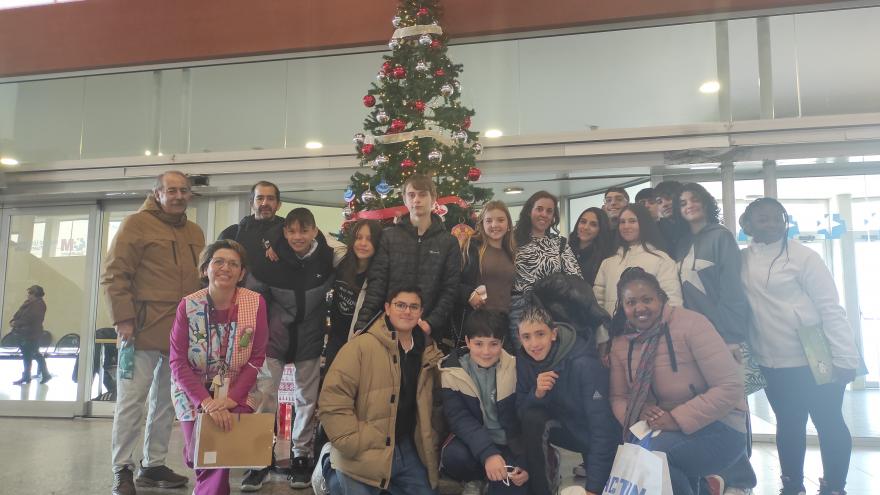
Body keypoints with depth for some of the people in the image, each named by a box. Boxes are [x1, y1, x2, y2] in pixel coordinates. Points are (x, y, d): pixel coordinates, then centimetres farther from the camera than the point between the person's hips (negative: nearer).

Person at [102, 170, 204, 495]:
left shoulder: (195, 233, 16)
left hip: (182, 332, 6)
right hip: (143, 329, -6)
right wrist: (123, 318, -15)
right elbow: (114, 274, -8)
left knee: (166, 401, 12)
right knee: (132, 400, -1)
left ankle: (154, 465, 23)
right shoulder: (137, 223, -3)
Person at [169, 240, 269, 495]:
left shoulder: (256, 303, -12)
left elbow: (256, 359, -9)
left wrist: (229, 399, -19)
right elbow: (178, 362, -12)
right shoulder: (188, 306, -11)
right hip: (193, 393, 1)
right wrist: (206, 402, -23)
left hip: (237, 394, -1)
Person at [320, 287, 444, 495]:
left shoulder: (428, 351, 3)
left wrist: (430, 444, 6)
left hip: (409, 450, 5)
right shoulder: (361, 346, -14)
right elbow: (332, 401, -17)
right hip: (364, 457, -5)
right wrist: (356, 447, -18)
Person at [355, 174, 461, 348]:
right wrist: (363, 324, -10)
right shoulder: (389, 237, 6)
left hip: (429, 332, 0)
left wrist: (431, 323, -12)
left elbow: (450, 289, 1)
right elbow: (376, 283, 0)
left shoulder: (448, 242, 6)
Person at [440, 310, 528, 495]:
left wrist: (525, 462, -16)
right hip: (472, 441, 2)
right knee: (453, 456, -30)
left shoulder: (515, 369, -8)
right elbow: (459, 419, -18)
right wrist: (487, 453, -33)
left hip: (509, 443, -1)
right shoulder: (452, 372, -9)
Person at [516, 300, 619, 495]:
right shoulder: (523, 359, -13)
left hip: (593, 436, -3)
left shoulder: (583, 364, -31)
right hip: (563, 426, 3)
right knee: (530, 418, -25)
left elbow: (603, 429, -31)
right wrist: (537, 393, -31)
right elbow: (520, 410, -8)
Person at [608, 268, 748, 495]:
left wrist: (678, 419, -22)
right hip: (661, 429, 5)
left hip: (718, 428, -5)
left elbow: (730, 387, -18)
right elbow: (618, 397, 6)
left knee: (651, 451, -27)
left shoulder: (690, 324, -15)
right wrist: (638, 415, -17)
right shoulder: (621, 344, 2)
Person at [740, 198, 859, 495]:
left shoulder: (802, 255, -8)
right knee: (789, 425, 15)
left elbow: (830, 308, -10)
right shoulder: (742, 260, 3)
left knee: (829, 423, 7)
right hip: (772, 364, 3)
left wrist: (845, 358, -13)